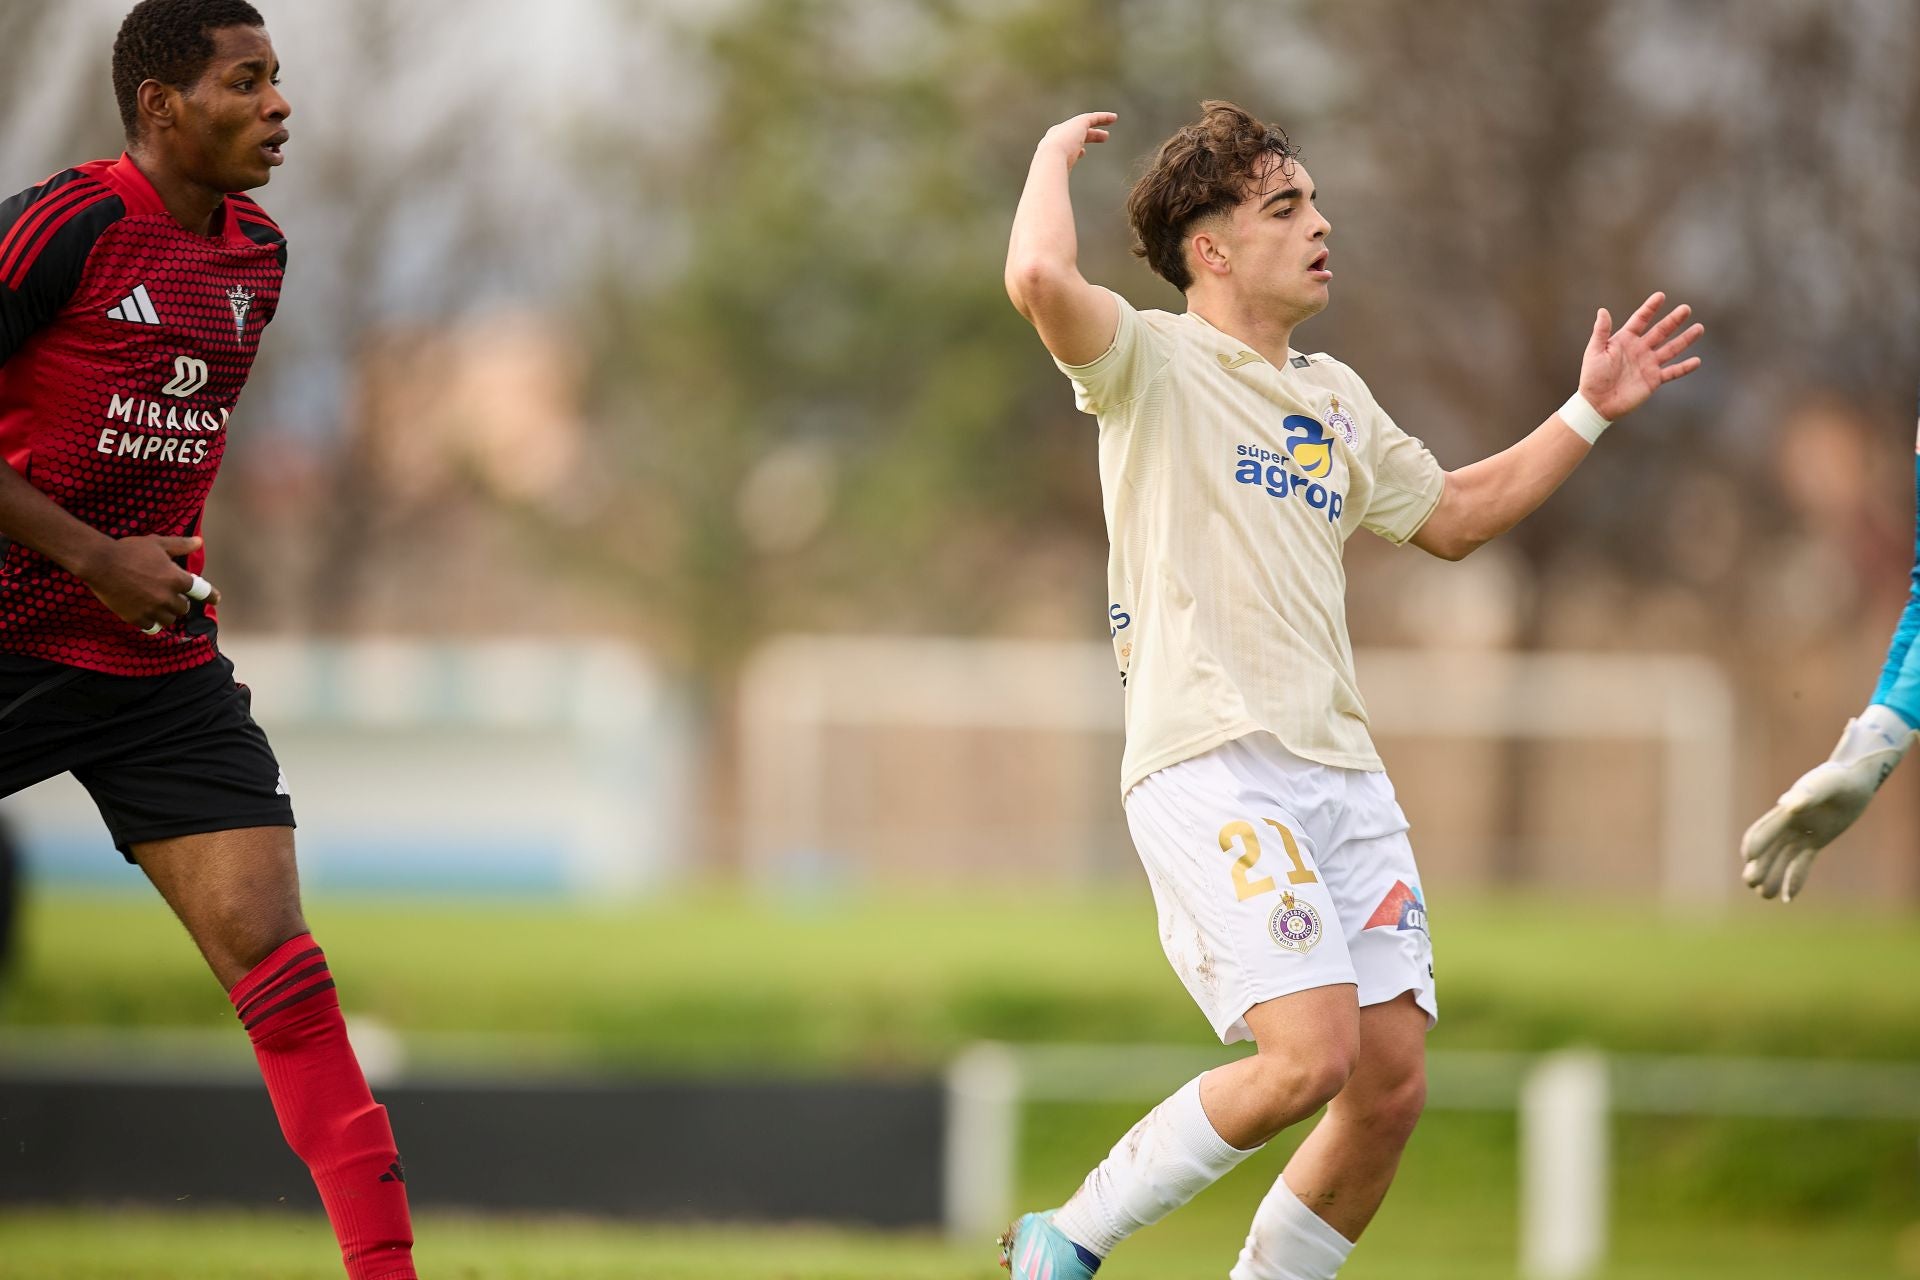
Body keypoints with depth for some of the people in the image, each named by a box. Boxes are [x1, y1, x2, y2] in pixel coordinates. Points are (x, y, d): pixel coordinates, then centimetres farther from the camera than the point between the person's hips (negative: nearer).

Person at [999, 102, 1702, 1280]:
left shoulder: (1335, 398, 21)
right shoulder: (1154, 364, -2)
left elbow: (1453, 516, 35)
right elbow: (1041, 280, -22)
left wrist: (1590, 413, 31)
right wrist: (1055, 155, -4)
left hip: (1341, 772, 8)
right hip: (1211, 770, -8)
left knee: (1394, 1082, -2)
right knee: (1311, 1058, -21)